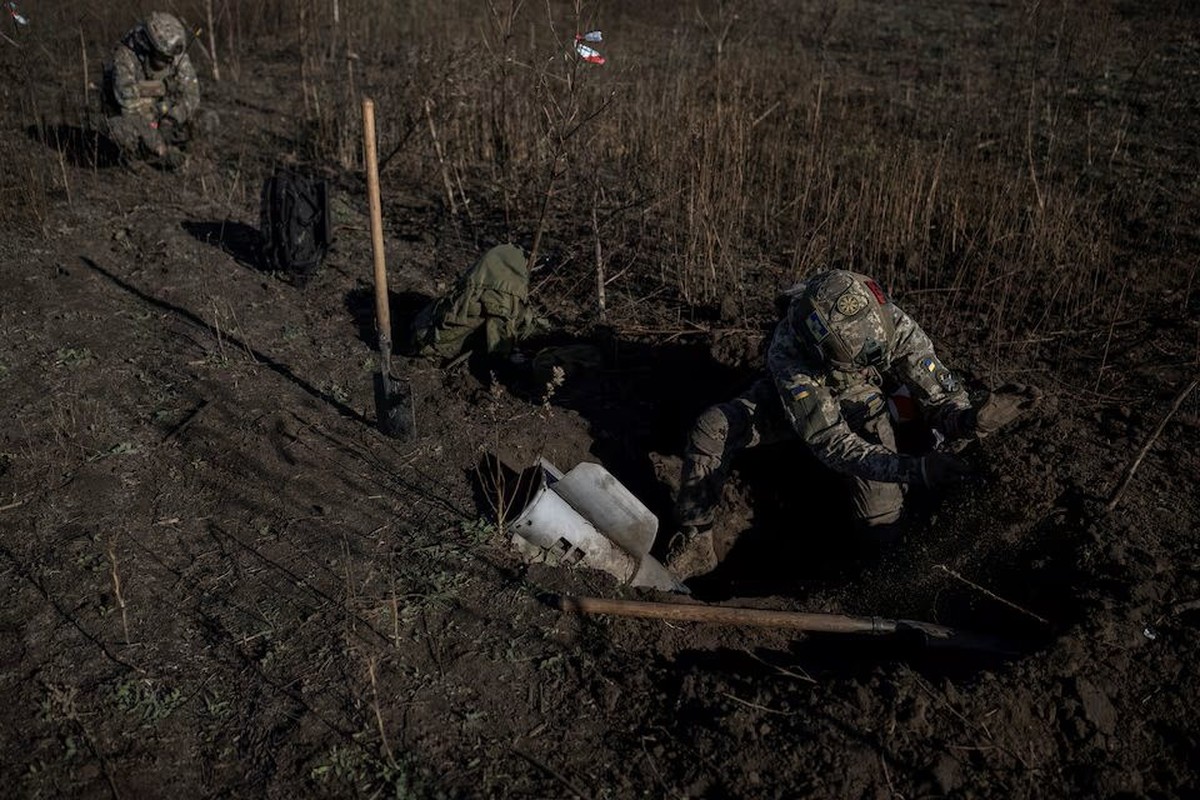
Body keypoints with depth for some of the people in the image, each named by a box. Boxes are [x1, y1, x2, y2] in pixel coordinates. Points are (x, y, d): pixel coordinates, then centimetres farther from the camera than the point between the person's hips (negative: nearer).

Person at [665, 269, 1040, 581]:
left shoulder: (894, 324, -35)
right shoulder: (787, 350, -42)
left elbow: (939, 397, -28)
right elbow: (829, 441, -46)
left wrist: (973, 418, -53)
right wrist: (910, 468, -57)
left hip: (860, 402, 1)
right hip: (798, 396, -1)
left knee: (883, 520, -20)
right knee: (711, 430, -25)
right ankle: (693, 545, -12)